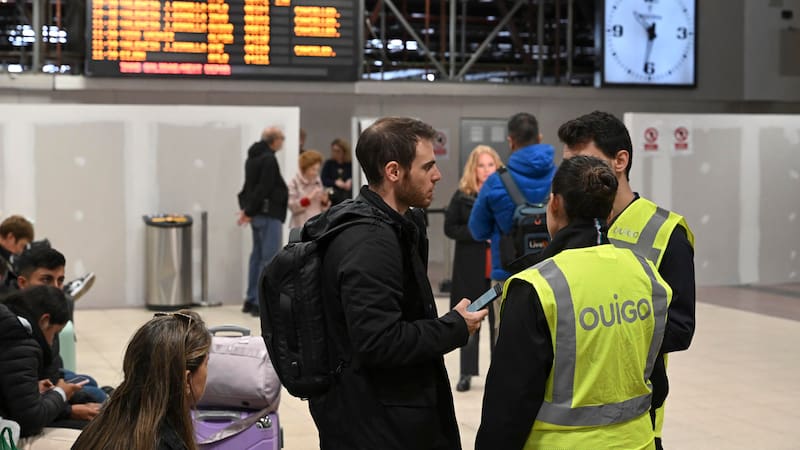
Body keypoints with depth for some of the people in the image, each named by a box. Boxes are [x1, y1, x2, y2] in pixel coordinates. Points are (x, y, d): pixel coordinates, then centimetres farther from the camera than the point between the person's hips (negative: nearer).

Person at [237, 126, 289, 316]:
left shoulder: (253, 156, 15)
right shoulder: (269, 159, -16)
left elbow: (248, 185, 16)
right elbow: (263, 189, -19)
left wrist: (246, 208, 8)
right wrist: (249, 211, -13)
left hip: (257, 215, 10)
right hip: (269, 214, -10)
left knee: (257, 256, 15)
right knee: (269, 258, -7)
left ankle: (251, 300, 20)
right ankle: (261, 303, -7)